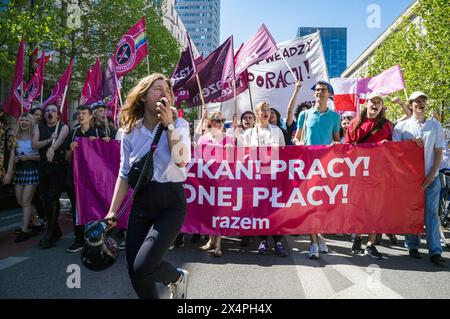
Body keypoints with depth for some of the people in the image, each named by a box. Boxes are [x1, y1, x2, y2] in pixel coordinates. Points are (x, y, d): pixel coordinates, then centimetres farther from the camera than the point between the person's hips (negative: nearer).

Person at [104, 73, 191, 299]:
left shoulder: (179, 125, -3)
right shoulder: (130, 131, 5)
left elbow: (181, 160, -20)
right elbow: (124, 173, 9)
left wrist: (168, 124, -18)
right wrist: (112, 211, 6)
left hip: (171, 202, -4)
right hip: (141, 202, 4)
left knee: (143, 267, -15)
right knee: (134, 271, 6)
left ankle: (177, 278, 18)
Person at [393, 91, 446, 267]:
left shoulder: (435, 125, 7)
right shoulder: (402, 126, 3)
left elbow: (439, 152, 4)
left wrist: (432, 175, -6)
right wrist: (411, 142, -16)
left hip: (430, 177, 1)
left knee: (431, 212, -1)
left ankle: (435, 251, 3)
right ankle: (412, 246, 18)